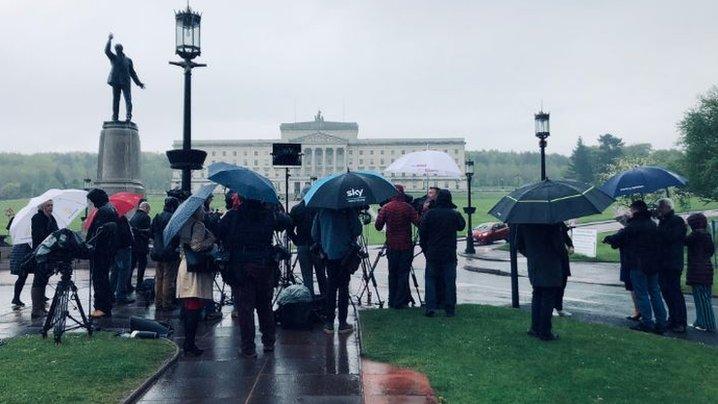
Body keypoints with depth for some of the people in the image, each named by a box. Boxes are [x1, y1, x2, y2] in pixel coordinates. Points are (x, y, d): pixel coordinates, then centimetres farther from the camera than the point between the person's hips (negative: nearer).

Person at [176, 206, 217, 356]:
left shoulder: (185, 225, 14)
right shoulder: (198, 226, -13)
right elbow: (197, 246, -23)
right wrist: (212, 239, -13)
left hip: (185, 265, 9)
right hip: (196, 270, -9)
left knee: (188, 307, 14)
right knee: (195, 308, -5)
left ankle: (188, 342, 20)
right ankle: (190, 344, -3)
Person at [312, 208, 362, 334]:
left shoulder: (321, 210, 3)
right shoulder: (348, 210, -8)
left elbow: (314, 234, 6)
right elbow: (357, 230, -10)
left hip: (328, 254, 3)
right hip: (345, 254, -3)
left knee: (331, 287, 10)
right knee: (343, 288, 3)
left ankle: (329, 323, 11)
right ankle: (342, 323, 5)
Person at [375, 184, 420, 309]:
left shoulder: (385, 208, -3)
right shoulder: (407, 207, -8)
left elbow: (378, 226, -2)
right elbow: (418, 223, -13)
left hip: (391, 246, 2)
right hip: (406, 246, -2)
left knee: (392, 274, 12)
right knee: (403, 273, 4)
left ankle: (392, 301, 17)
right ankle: (400, 302, 4)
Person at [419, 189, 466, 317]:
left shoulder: (428, 215, -4)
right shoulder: (454, 215, -5)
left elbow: (422, 234, 0)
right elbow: (462, 226, 14)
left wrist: (425, 249, 11)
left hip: (432, 254, 0)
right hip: (449, 254, 0)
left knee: (430, 280, 9)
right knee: (450, 282, 7)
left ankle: (429, 307, 2)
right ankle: (450, 310, 10)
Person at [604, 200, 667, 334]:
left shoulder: (634, 225, -14)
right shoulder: (653, 224, 14)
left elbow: (620, 236, -16)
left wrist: (607, 239, 5)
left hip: (638, 264, -8)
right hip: (653, 264, 8)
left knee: (641, 294, -1)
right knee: (655, 293, 12)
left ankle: (647, 322, 1)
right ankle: (661, 323, 14)